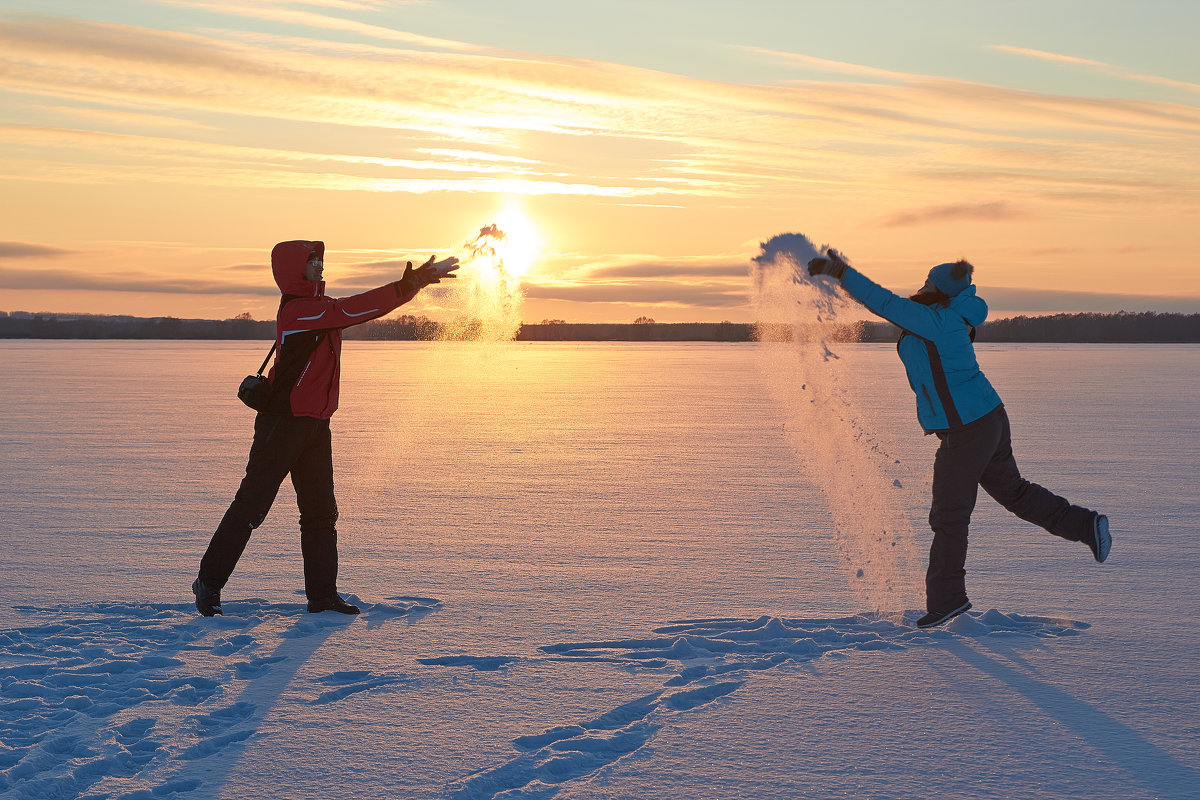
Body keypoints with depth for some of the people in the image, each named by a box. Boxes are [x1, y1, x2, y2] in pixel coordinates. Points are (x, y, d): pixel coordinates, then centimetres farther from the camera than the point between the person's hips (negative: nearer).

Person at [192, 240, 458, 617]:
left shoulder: (320, 306, 12)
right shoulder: (298, 310, -17)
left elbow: (367, 308, 12)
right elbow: (355, 309, -23)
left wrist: (415, 281, -2)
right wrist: (416, 281, -22)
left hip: (315, 425, 9)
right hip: (282, 424, -9)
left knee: (321, 511, 8)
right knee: (251, 507, -1)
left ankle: (322, 593, 13)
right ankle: (209, 581, 12)